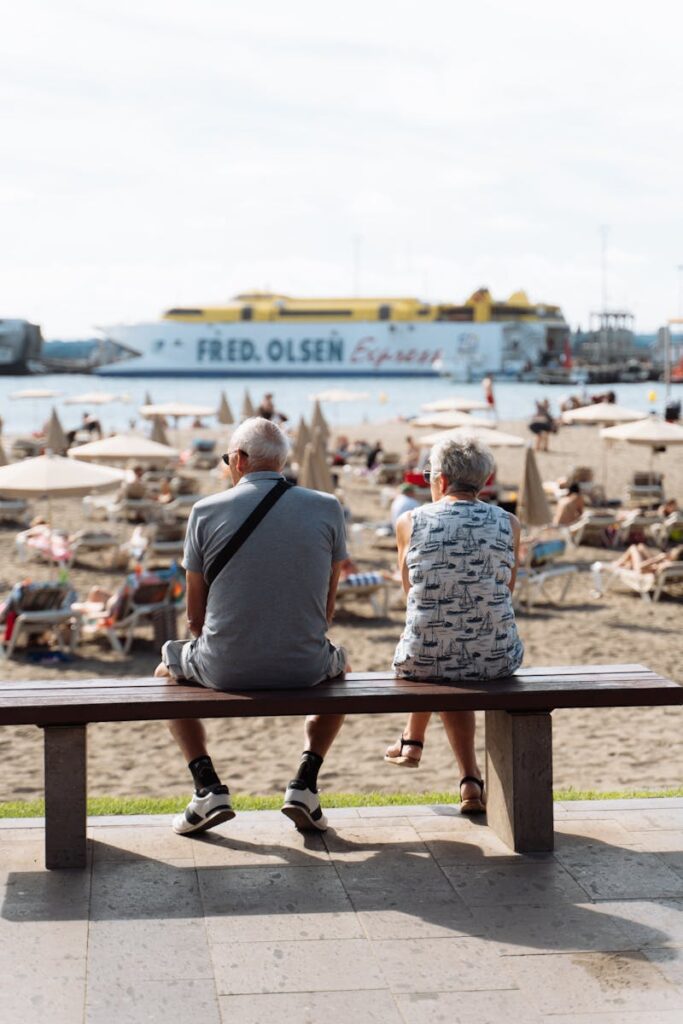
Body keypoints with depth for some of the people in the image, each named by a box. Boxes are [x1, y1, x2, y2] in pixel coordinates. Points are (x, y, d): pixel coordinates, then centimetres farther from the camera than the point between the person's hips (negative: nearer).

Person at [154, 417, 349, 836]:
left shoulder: (206, 511, -3)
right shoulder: (327, 508, 0)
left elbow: (196, 616, 4)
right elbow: (327, 606, 8)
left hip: (225, 670, -1)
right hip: (304, 668, 1)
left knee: (169, 670, 33)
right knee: (339, 666, 37)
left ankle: (208, 786, 16)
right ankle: (306, 782, 19)